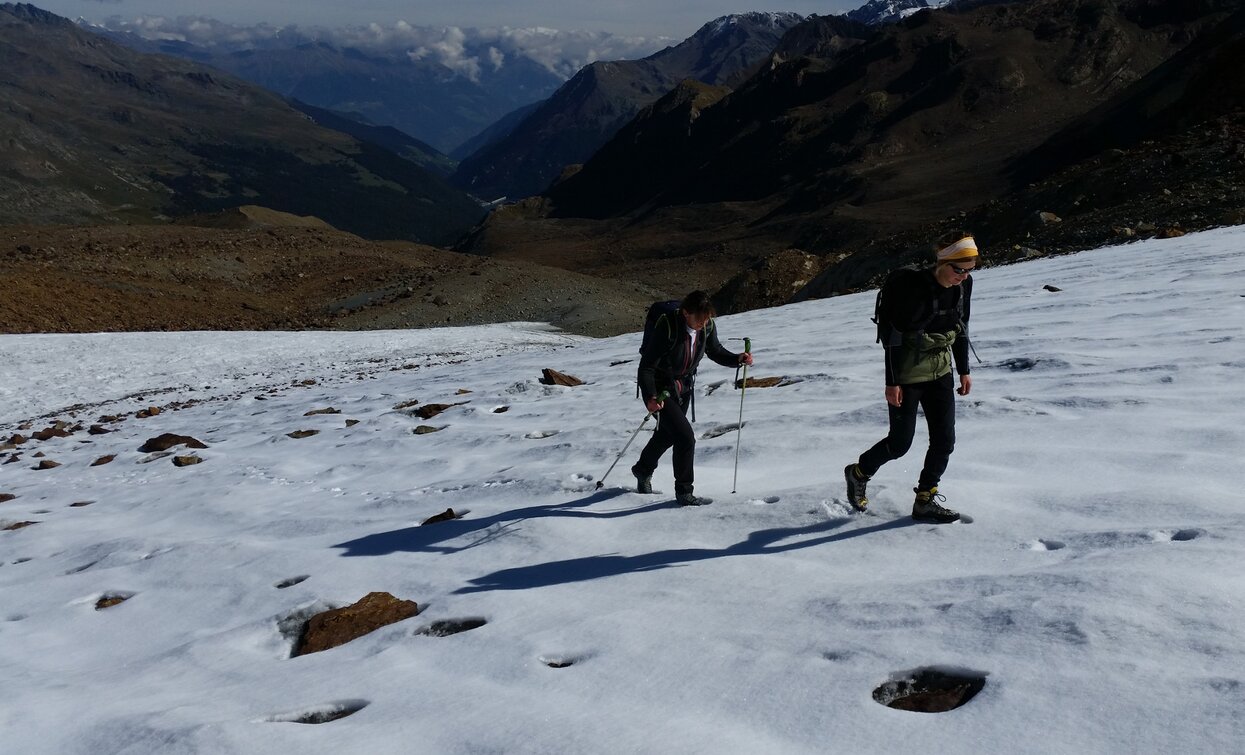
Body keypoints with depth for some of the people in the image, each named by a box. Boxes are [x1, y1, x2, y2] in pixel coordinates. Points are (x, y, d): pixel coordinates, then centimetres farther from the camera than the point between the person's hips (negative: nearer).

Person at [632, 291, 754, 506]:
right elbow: (646, 367, -28)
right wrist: (650, 398, -41)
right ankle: (684, 492, 1)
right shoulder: (666, 329, -32)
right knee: (685, 437, -16)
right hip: (660, 389, -7)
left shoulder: (707, 326, -13)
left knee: (667, 434, 25)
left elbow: (715, 351, 6)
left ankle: (643, 470, 53)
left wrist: (738, 359, -13)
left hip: (684, 386, 7)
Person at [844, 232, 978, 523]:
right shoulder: (913, 288, -25)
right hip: (907, 374, -6)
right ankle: (858, 473, 29)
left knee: (944, 439, 3)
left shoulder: (964, 285, -4)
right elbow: (893, 336, -19)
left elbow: (961, 328, 10)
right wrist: (892, 383, -18)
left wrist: (964, 371, 12)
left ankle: (926, 500, 17)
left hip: (941, 373, 6)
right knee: (900, 443, 3)